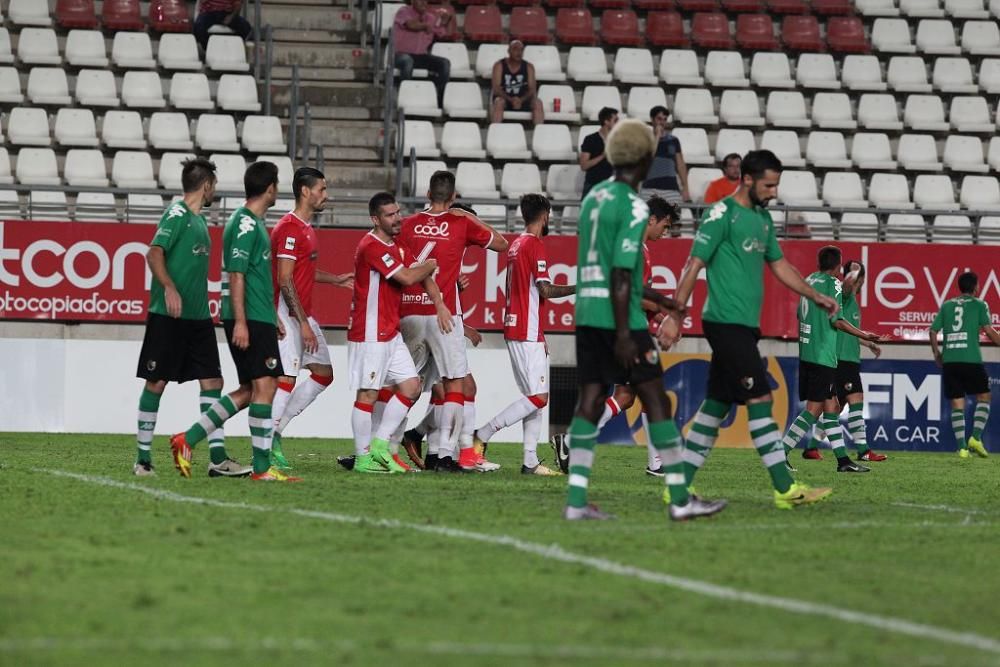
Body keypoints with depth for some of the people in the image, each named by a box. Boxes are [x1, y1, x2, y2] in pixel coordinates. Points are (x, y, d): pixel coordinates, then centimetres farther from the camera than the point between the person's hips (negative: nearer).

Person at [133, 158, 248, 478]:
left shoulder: (200, 220, 18)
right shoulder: (176, 214, -8)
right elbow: (155, 254, -18)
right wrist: (169, 289, -32)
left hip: (198, 318, 8)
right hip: (168, 317, -8)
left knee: (212, 382, 0)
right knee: (156, 383, -1)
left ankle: (218, 459, -2)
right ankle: (143, 458, 6)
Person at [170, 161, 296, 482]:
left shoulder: (253, 222, 19)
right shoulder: (246, 224, -12)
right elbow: (236, 276, -17)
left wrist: (272, 317, 29)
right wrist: (240, 322, -22)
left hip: (258, 318, 10)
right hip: (248, 319, -10)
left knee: (249, 391, 11)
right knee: (264, 386, -10)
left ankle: (187, 439, 10)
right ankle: (262, 467, -9)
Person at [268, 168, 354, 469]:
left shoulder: (306, 228, 16)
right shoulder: (289, 229, -16)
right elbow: (285, 280, -20)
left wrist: (335, 280, 20)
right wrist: (303, 324, -21)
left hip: (303, 314, 10)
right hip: (287, 315, -10)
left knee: (323, 373, 10)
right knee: (286, 379, -10)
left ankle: (274, 430, 13)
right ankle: (267, 446, -6)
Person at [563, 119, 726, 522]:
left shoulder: (594, 197, 15)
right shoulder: (633, 207, -11)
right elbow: (621, 274, -17)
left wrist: (656, 298, 31)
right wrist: (623, 333, -18)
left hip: (586, 312, 8)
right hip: (619, 317, -8)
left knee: (591, 399, 5)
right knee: (655, 398, 0)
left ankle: (576, 501, -1)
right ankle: (679, 499, 4)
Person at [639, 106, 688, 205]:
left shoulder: (673, 141, 12)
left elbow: (680, 165, 12)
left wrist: (685, 188, 6)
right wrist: (657, 135, -7)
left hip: (671, 189, 2)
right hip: (649, 189, -2)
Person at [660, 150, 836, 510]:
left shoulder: (763, 219, 17)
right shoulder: (721, 215, -10)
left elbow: (778, 264, 26)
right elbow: (694, 266, -11)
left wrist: (816, 296, 18)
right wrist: (674, 316, -14)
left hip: (744, 326, 9)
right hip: (726, 322, -9)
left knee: (716, 405, 9)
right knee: (760, 400, -11)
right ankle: (786, 489, -12)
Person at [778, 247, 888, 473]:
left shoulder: (809, 281, 13)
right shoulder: (833, 284, -8)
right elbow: (836, 320, -15)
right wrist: (865, 336, -7)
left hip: (806, 353, 8)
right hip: (823, 356, -8)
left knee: (832, 407, 12)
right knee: (814, 409, -7)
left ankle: (843, 459, 13)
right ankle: (781, 453, -12)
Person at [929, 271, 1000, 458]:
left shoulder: (946, 306, 14)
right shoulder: (979, 304, 3)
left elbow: (933, 331, 13)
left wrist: (937, 353, 25)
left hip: (949, 361, 3)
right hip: (971, 360, -3)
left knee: (957, 405, 6)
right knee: (984, 397, 12)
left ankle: (962, 447, -2)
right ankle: (976, 437, -4)